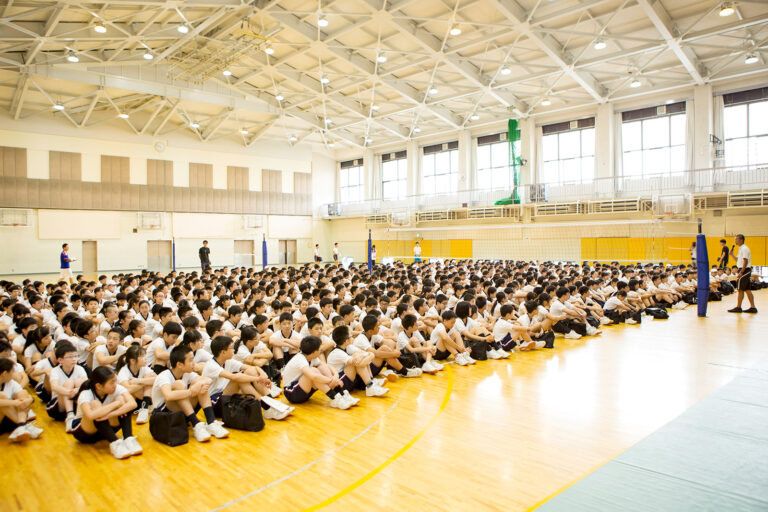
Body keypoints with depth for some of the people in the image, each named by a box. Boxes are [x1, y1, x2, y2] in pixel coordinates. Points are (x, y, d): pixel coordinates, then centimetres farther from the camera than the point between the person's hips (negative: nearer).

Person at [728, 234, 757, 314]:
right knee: (747, 290, 9)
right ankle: (752, 307, 11)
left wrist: (741, 273, -23)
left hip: (744, 270, -10)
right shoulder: (741, 248, 16)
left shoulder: (744, 249, -14)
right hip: (747, 271, 10)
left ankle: (738, 308, 0)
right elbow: (738, 260, 22)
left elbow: (745, 261, -20)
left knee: (740, 290, -4)